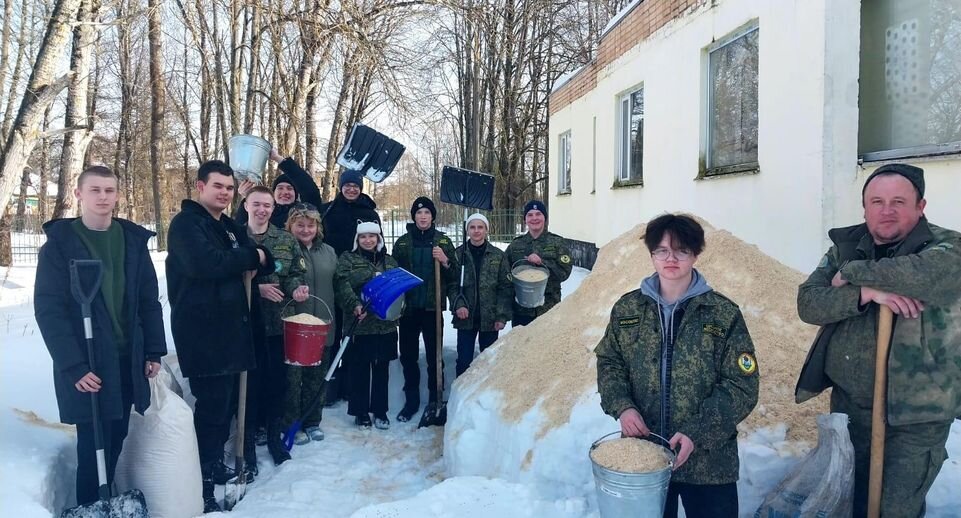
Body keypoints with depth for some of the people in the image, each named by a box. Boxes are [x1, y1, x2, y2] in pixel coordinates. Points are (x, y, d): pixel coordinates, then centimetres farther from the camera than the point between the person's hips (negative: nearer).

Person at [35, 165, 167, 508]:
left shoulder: (133, 239, 6)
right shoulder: (59, 243, -6)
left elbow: (149, 300, 8)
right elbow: (48, 309, -10)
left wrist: (154, 350, 3)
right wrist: (73, 365, -16)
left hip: (128, 361, 4)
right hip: (87, 366, -4)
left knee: (115, 441, 13)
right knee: (93, 446, 0)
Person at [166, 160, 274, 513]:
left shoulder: (230, 227, 19)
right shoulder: (186, 223, -7)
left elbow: (265, 261, 19)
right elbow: (205, 263, -24)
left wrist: (258, 261, -6)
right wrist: (251, 256, -10)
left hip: (229, 328, 8)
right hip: (202, 331, -8)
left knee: (225, 404, 15)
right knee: (212, 407, -8)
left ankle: (214, 466, 31)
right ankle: (201, 487, 1)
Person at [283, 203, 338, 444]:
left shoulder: (328, 252, 12)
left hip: (323, 327, 5)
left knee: (317, 376, 13)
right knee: (293, 376, 3)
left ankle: (313, 421, 26)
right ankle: (291, 424, 17)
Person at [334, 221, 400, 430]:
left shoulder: (389, 261, 16)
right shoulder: (347, 259, 3)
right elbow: (342, 285, -12)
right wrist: (355, 305, -27)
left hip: (385, 324, 3)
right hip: (360, 324, -3)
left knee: (381, 368, 9)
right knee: (360, 369, 3)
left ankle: (380, 411, 21)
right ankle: (360, 412, 16)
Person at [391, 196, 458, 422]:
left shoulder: (443, 241, 4)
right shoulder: (402, 243, 6)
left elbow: (454, 277, 3)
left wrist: (445, 262, -15)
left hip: (433, 307, -1)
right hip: (408, 308, 1)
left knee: (434, 355, 4)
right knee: (408, 355, 7)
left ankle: (435, 400, 15)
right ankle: (411, 400, 19)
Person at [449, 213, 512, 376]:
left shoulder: (498, 255, 1)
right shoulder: (458, 254, 2)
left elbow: (506, 288, -1)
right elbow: (451, 284, 2)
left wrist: (502, 316, -8)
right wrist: (458, 304, -15)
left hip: (490, 317, 0)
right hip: (466, 317, 0)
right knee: (464, 360, 2)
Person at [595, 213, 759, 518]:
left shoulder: (724, 315, -7)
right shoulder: (627, 309, 2)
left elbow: (742, 387, -8)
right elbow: (609, 362, 9)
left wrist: (697, 433, -18)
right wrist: (622, 406, -10)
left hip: (708, 459, -2)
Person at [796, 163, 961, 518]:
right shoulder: (846, 247, 4)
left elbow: (924, 273, -32)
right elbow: (808, 303, -7)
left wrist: (850, 275, -18)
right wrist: (866, 293, -24)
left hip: (915, 417, -4)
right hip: (847, 405, 5)